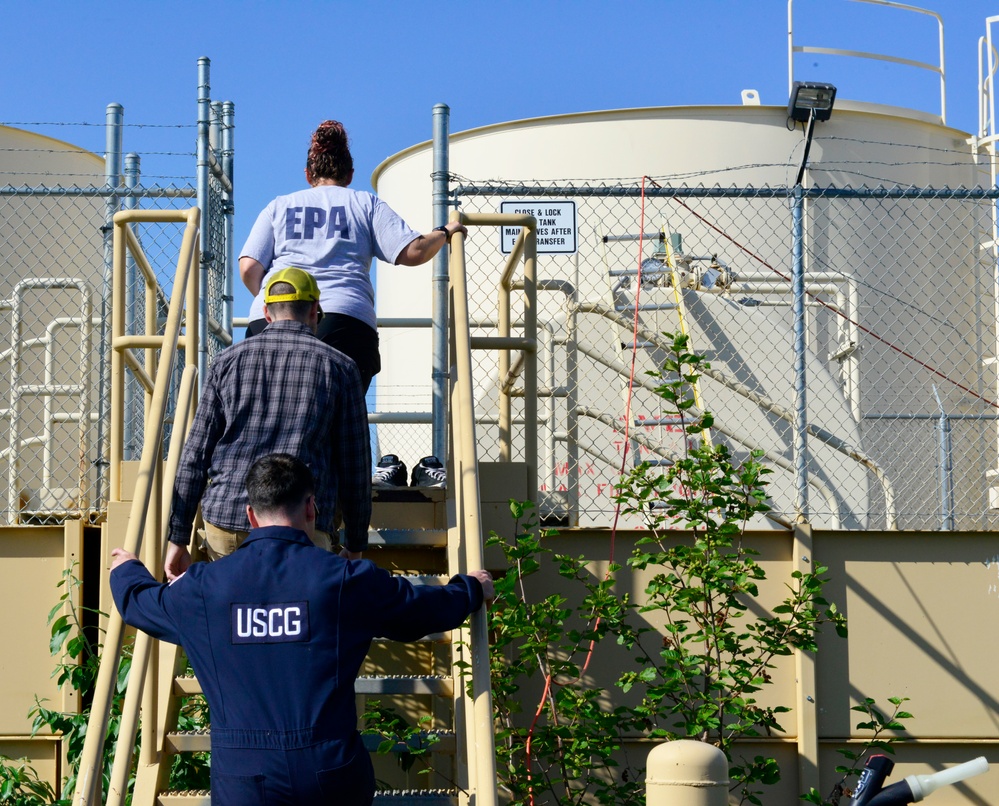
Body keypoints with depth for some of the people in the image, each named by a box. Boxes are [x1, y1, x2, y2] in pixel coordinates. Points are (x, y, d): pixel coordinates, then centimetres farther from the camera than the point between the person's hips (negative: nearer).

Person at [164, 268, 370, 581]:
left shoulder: (228, 361, 12)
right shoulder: (338, 367, 8)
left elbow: (195, 455, 8)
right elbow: (354, 465, 8)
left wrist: (178, 538, 11)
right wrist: (355, 544, 17)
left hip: (225, 521, 3)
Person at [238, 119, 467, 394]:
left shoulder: (278, 206, 25)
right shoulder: (367, 203, 20)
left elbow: (248, 269, 12)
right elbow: (413, 252, 9)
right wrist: (445, 232, 28)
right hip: (345, 317, -2)